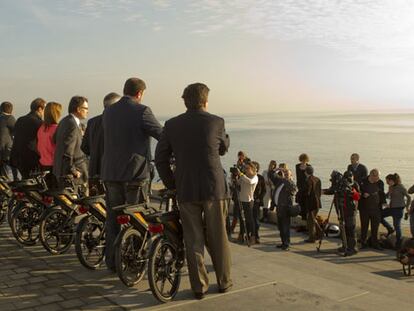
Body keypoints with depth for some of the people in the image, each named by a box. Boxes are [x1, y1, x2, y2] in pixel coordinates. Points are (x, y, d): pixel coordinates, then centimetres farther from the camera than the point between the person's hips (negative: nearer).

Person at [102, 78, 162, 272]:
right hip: (135, 172, -6)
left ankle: (112, 261, 19)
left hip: (110, 172, 6)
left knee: (113, 218, 13)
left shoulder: (108, 112, 9)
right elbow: (162, 135, -10)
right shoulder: (141, 111, -11)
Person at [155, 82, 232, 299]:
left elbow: (160, 158, 4)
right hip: (214, 187, -1)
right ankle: (224, 282, 23)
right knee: (218, 238, 12)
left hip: (186, 190, 1)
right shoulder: (216, 122, -4)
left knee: (193, 240, 8)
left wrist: (171, 183, 13)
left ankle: (199, 287, 14)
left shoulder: (172, 125, 1)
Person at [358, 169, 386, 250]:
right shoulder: (363, 182, -9)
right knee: (364, 226, 8)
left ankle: (374, 243, 22)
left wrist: (384, 202, -2)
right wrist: (363, 194, -19)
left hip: (376, 209, 2)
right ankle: (363, 243, 20)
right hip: (364, 209, -2)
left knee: (375, 227, 8)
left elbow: (382, 194, 12)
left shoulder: (380, 183, 1)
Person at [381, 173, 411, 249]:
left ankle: (398, 243, 12)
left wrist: (407, 206, -1)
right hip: (391, 208, 8)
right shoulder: (390, 187, 7)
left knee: (397, 225, -3)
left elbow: (408, 197, -6)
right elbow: (387, 195, 22)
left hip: (398, 209, -8)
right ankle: (390, 229, 19)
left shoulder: (401, 187, -14)